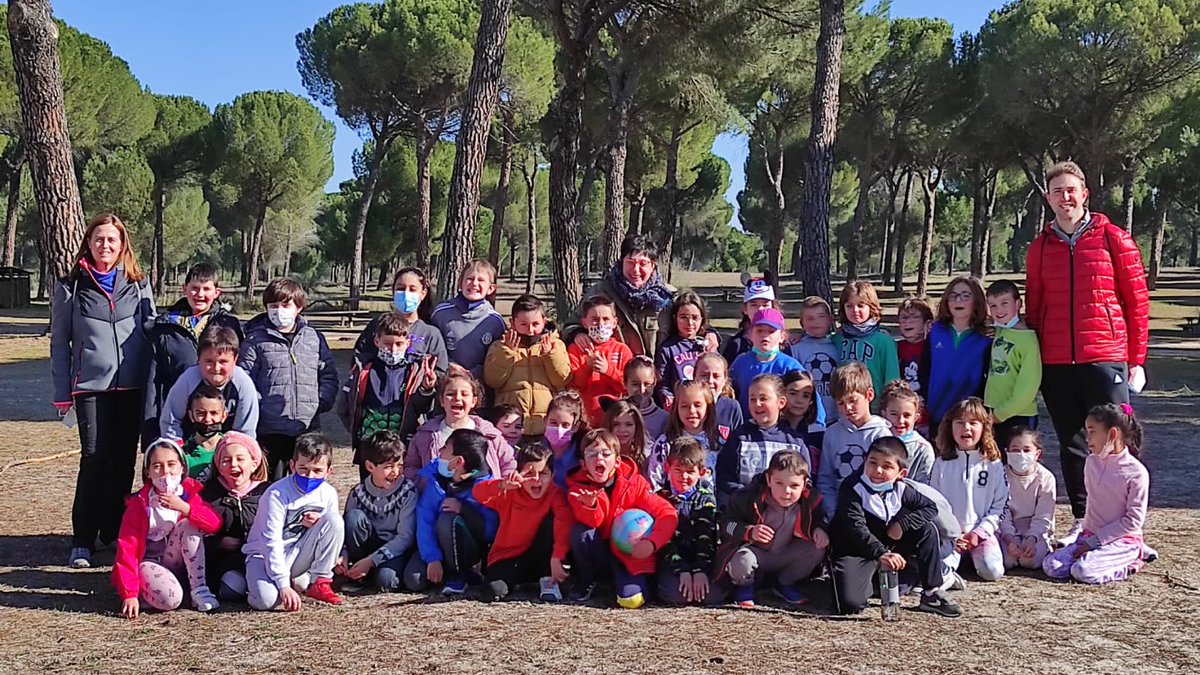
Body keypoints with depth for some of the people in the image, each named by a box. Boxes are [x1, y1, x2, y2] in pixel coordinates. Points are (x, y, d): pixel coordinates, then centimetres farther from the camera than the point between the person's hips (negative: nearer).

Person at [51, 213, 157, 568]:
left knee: (124, 459, 5)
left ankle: (115, 532, 18)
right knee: (95, 458, -8)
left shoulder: (138, 285, 11)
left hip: (132, 385, 2)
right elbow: (59, 341, 8)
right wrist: (62, 392, 2)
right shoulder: (70, 287, 6)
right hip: (91, 384, -2)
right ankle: (82, 541, 1)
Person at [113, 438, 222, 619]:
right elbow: (127, 549, -19)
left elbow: (215, 524, -19)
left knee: (190, 524, -23)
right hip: (147, 561, -4)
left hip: (176, 561, 4)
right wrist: (129, 594, -27)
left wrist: (184, 507, -34)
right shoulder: (139, 504, -16)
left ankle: (199, 589, -20)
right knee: (170, 599, -32)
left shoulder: (190, 490, -7)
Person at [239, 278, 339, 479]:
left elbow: (329, 375, 12)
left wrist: (322, 402, -1)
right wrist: (257, 406, -11)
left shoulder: (314, 338, 10)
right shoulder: (256, 340, 1)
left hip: (308, 427, 3)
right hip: (269, 430, -2)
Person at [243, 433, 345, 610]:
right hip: (265, 555, -4)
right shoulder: (277, 494, -19)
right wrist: (284, 585, -30)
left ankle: (318, 582, -9)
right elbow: (271, 542, -23)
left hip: (298, 554, 4)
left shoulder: (328, 494, -3)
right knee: (265, 600, -36)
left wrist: (319, 521, -19)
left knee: (335, 519, -19)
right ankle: (295, 582, 0)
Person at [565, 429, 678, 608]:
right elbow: (591, 523, -20)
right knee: (580, 532, -28)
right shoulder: (578, 487, -8)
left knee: (631, 599, -27)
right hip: (599, 554, 2)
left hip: (630, 554, -2)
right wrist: (589, 505, -42)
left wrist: (652, 543, -28)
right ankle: (585, 582, -1)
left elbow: (668, 514, -13)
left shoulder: (634, 482, -10)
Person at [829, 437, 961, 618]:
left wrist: (902, 524, -14)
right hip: (854, 552, -5)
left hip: (889, 547, 5)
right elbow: (856, 528, -30)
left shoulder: (900, 489, -3)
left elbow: (930, 508, 3)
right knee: (851, 604, -28)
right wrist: (881, 554, -43)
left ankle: (932, 594, -1)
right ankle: (869, 580, 9)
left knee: (927, 530, -9)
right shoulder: (852, 488, -20)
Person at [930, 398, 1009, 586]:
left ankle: (975, 554, 1)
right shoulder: (941, 464, 7)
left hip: (982, 532, 2)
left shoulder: (993, 465, 5)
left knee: (992, 571, -22)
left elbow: (999, 507, 3)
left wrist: (978, 533, -9)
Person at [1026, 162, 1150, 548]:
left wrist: (1136, 360, -2)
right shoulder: (1040, 247, 10)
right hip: (1055, 364, 4)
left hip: (1105, 360, -3)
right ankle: (1081, 521, 20)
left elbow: (1137, 301, 2)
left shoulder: (1113, 239, 1)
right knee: (1071, 444, 10)